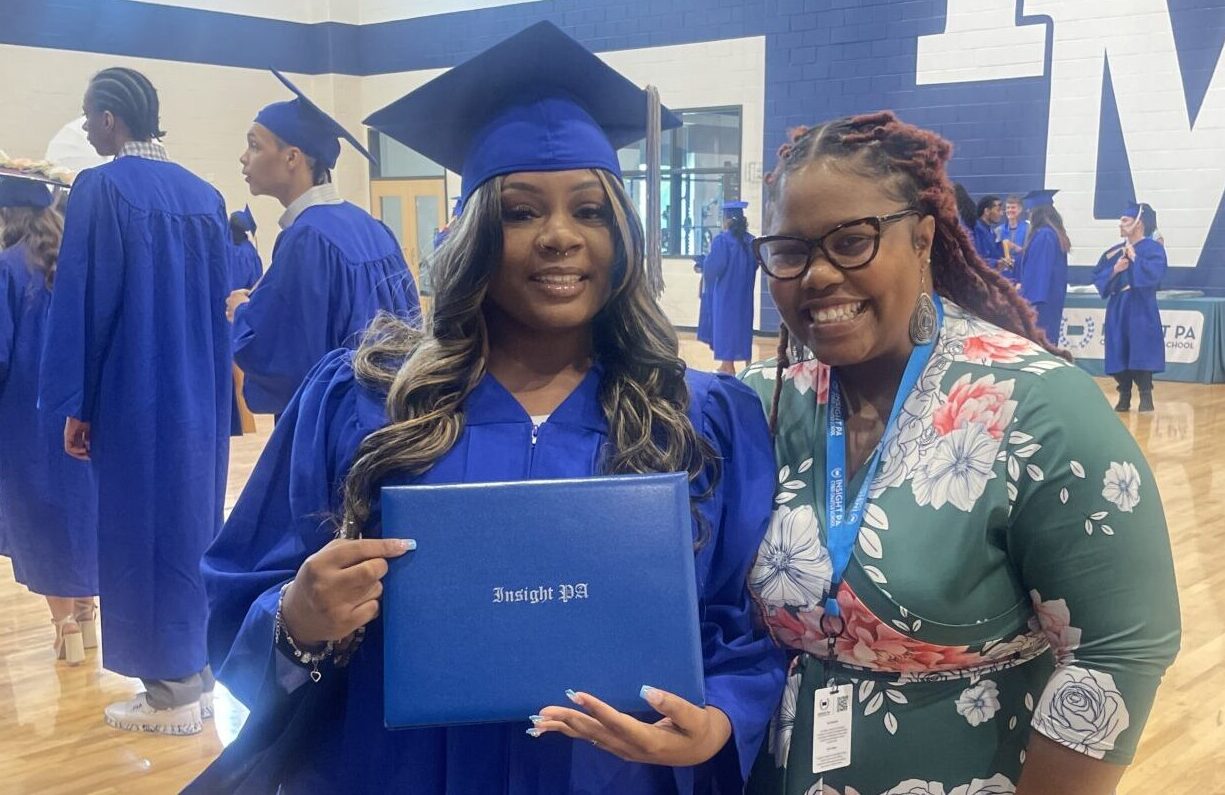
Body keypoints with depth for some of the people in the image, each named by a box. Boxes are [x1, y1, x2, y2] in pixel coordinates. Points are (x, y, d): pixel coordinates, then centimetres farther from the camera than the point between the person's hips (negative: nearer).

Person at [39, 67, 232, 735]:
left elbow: (84, 299, -13)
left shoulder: (101, 188, -12)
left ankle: (170, 695, 9)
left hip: (135, 398, -6)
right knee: (192, 526, 14)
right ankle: (196, 675, 22)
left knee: (143, 532, 2)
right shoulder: (203, 194, 7)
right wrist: (210, 392, 18)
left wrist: (77, 405, -7)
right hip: (199, 398, 7)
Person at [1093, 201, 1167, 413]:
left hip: (1141, 310, -5)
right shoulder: (1114, 252, 12)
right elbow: (1097, 277, 7)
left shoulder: (1153, 248, -4)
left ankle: (1146, 396, -1)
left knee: (1140, 354, -7)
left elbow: (1154, 273, -20)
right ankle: (1124, 397, 12)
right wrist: (1114, 270, -10)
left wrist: (1134, 256, -12)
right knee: (1119, 354, 4)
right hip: (1118, 310, 5)